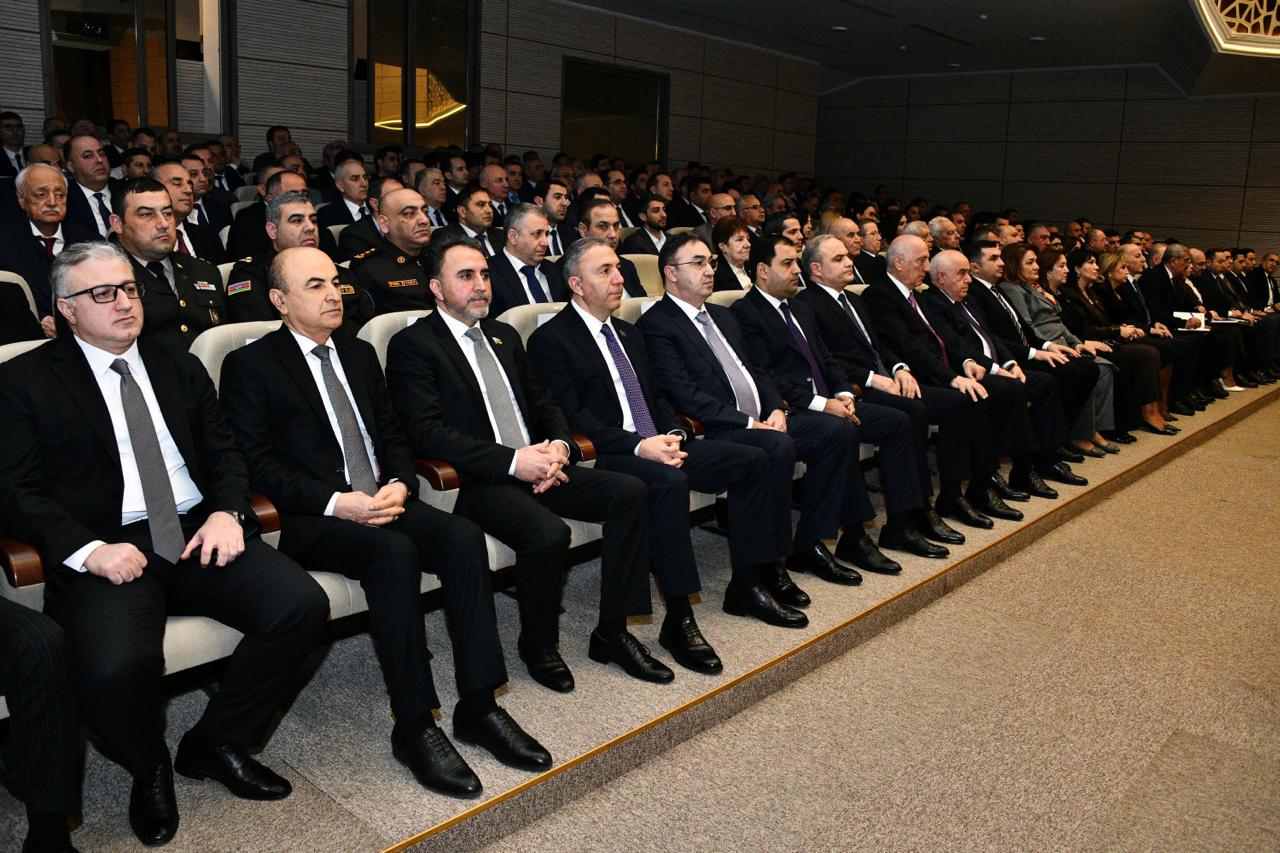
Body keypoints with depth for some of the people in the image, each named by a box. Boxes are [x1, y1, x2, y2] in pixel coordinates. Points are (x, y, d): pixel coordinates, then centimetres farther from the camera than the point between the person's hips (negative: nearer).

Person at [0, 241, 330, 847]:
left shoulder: (180, 369, 19)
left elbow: (224, 454, 15)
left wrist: (227, 511, -6)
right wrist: (89, 550, -17)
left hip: (199, 533, 4)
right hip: (107, 552, -4)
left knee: (302, 604, -19)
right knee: (116, 667, -33)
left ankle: (215, 744, 5)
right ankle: (149, 769, 6)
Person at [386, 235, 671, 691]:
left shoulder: (505, 336, 20)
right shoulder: (412, 345, -3)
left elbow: (542, 403, 21)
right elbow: (427, 432, -14)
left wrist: (558, 445, -4)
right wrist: (512, 461, -21)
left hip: (537, 465, 7)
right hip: (478, 482, -7)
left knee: (629, 491, -13)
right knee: (548, 532, -32)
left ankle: (612, 632, -4)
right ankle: (537, 645, -3)